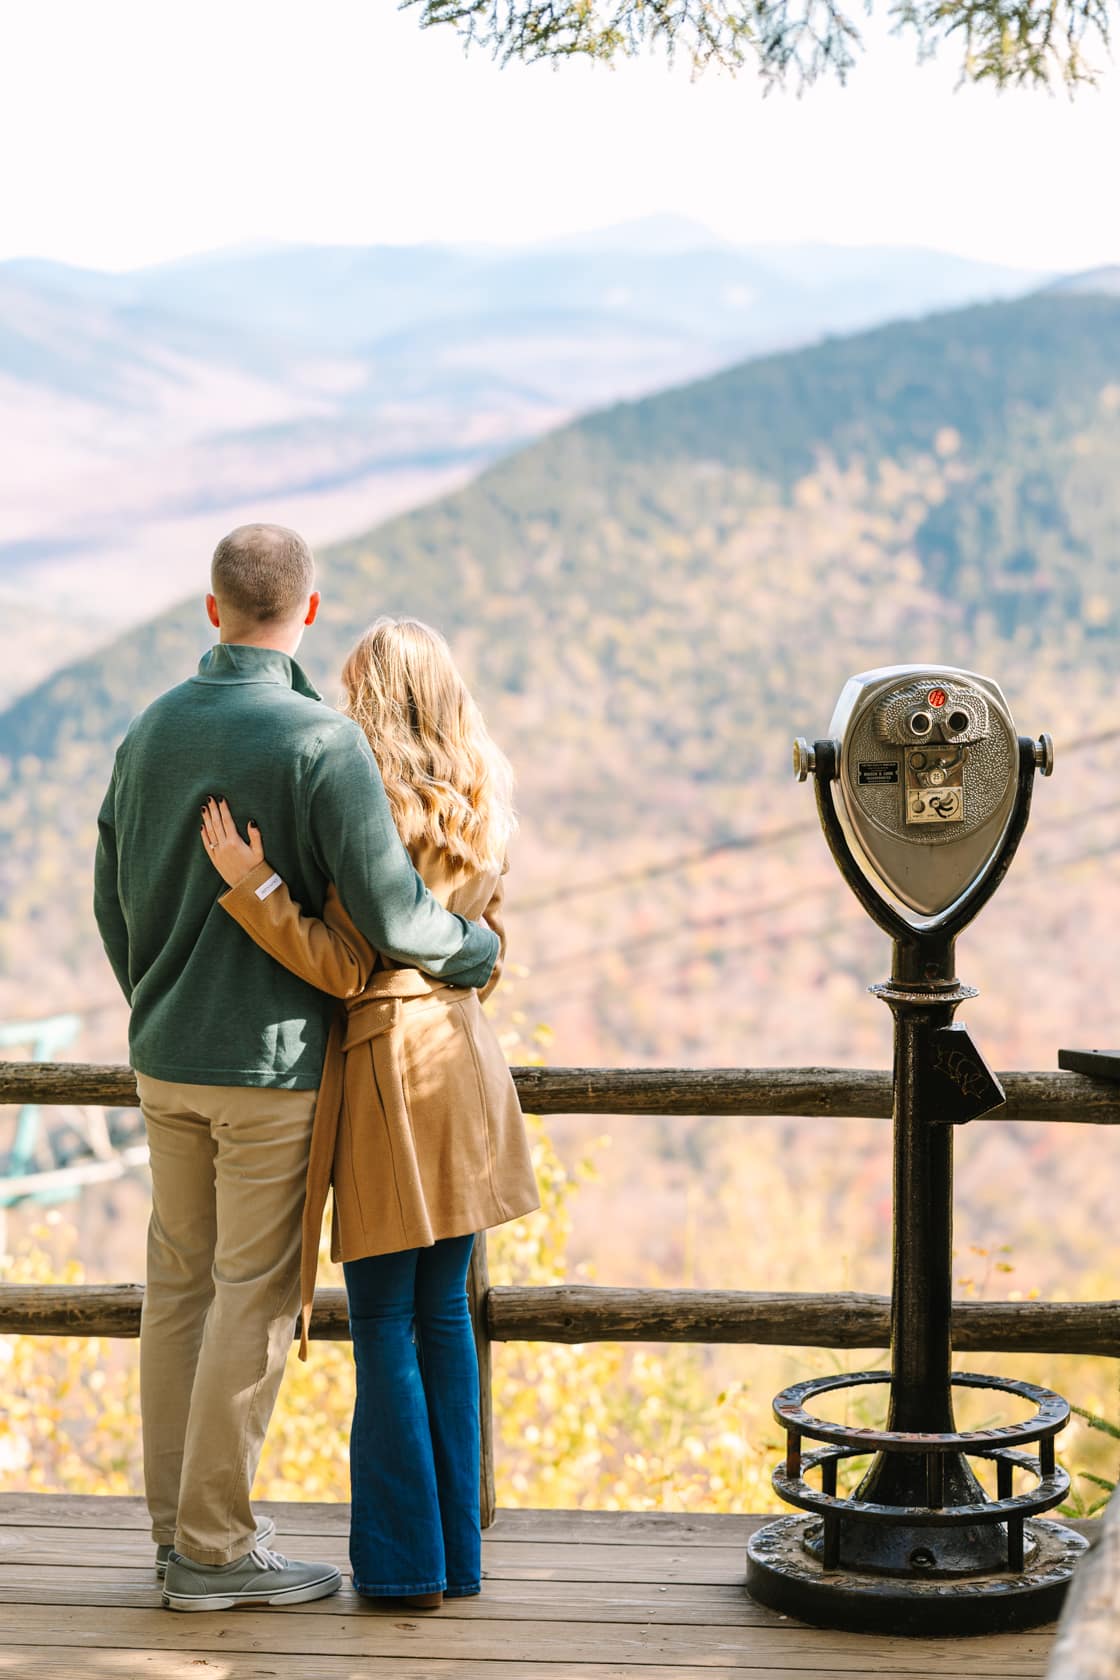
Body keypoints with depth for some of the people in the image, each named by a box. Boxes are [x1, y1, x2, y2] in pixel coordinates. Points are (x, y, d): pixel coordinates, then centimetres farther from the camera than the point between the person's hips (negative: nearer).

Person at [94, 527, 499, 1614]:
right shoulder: (321, 741, -16)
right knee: (254, 1299, 1)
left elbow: (114, 900, 13)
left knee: (179, 1285, 13)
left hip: (164, 1063, 7)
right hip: (271, 1064, -7)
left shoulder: (152, 731, 5)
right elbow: (390, 913, -19)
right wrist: (474, 951, 2)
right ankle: (213, 1549, 6)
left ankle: (182, 1524, 22)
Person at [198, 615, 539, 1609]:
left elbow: (347, 967, -16)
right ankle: (456, 1552, 16)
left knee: (385, 1324, 0)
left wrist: (255, 889, -22)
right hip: (462, 1054, 7)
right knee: (445, 1312, 12)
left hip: (383, 1064, -7)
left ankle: (406, 1559, 4)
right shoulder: (481, 812, 8)